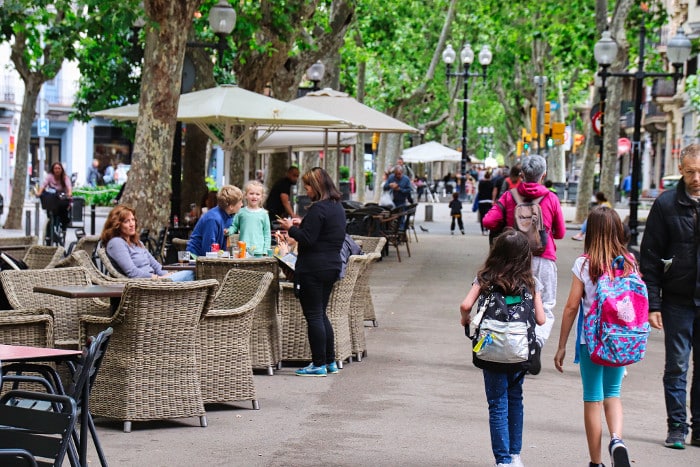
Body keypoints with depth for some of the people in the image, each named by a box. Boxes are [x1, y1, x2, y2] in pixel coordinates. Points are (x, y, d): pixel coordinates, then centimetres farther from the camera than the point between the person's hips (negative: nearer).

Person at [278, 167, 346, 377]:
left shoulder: (318, 209, -17)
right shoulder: (338, 207, 12)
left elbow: (307, 239, -20)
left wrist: (291, 228, -4)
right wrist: (302, 225, 17)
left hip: (313, 268, -9)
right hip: (332, 265, 9)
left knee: (314, 316, -3)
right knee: (321, 314, 17)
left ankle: (319, 365, 0)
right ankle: (330, 361, 19)